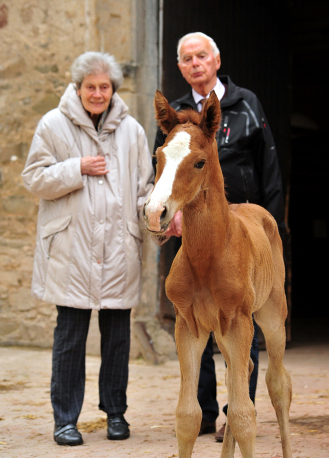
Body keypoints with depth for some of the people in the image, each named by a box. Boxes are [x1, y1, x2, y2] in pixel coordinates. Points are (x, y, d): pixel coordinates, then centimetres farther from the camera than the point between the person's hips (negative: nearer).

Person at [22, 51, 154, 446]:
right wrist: (77, 169, -12)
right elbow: (34, 179, 0)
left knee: (118, 333, 8)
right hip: (71, 248, -2)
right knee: (70, 334, 0)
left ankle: (115, 412, 21)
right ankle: (65, 418, 10)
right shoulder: (53, 125, 2)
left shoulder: (131, 130, 8)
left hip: (119, 247, 3)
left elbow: (145, 186, 12)